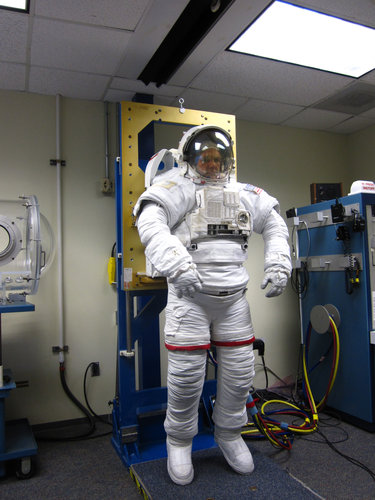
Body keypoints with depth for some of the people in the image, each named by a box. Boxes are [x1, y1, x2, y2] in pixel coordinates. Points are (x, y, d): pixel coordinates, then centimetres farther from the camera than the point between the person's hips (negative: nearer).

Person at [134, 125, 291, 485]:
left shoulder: (243, 194, 15)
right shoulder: (179, 186, -1)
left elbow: (274, 224, 23)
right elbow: (150, 220, -17)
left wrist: (278, 264, 9)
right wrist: (176, 263, -30)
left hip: (234, 297, 5)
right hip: (189, 296, -4)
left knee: (239, 372, 11)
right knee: (186, 375, 0)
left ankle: (229, 434, 35)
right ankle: (179, 441, 26)